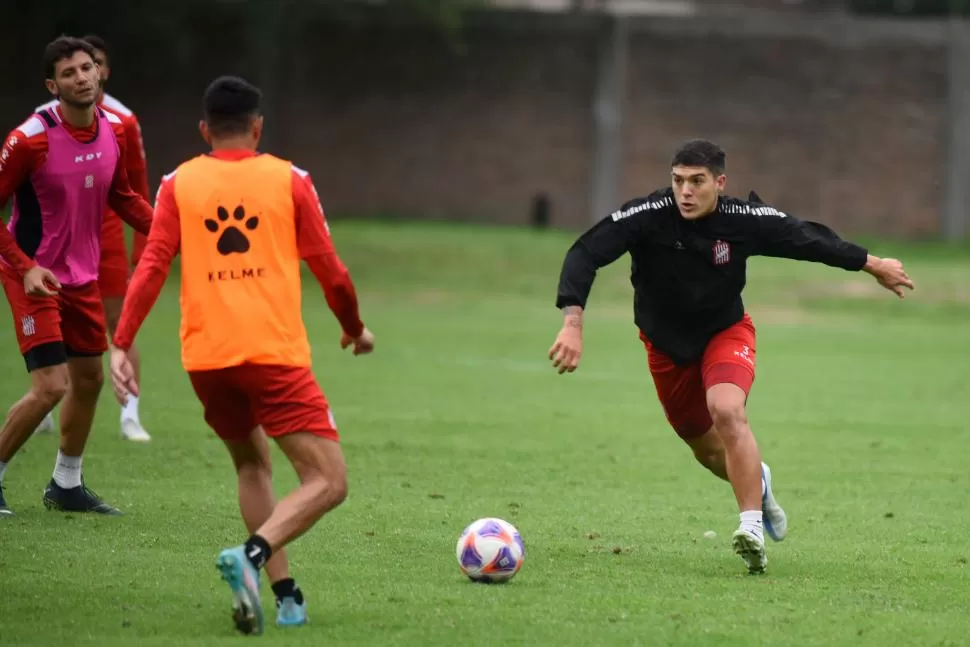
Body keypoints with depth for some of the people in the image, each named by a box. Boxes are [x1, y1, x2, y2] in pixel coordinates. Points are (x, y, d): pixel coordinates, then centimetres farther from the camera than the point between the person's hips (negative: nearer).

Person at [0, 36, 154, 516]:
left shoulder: (115, 131, -2)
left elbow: (122, 198, 14)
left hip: (83, 275, 7)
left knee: (88, 379, 14)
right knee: (51, 386, -14)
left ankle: (66, 485, 30)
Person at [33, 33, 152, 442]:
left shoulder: (123, 120, 0)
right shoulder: (45, 118, 1)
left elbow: (137, 186, 4)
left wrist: (142, 246, 1)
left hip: (106, 236, -1)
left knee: (118, 323, -5)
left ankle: (130, 416, -4)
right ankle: (43, 413, 20)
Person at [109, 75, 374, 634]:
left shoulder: (179, 185, 8)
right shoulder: (288, 180, 5)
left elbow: (151, 268, -2)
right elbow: (331, 272, 6)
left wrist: (121, 344, -2)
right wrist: (356, 330, 23)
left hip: (205, 358, 4)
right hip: (275, 355, -4)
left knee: (253, 463, 26)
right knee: (328, 482, -3)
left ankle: (287, 596, 14)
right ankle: (253, 555, -29)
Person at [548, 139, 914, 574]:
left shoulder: (746, 220, -23)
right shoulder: (647, 216, -28)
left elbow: (807, 239, -6)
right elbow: (584, 256, -33)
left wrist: (873, 265, 7)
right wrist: (572, 323, -47)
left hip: (726, 333, -1)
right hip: (666, 344, 2)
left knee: (727, 412, -30)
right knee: (705, 449, 14)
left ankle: (751, 527, -29)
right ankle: (757, 482, 49)